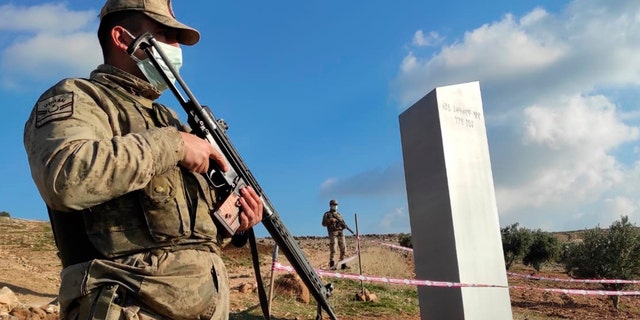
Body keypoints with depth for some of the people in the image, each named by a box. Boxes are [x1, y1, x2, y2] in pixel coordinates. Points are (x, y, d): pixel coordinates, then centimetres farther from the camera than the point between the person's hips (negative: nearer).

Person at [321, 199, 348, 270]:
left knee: (343, 249, 2)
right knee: (333, 249, -12)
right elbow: (324, 224, -3)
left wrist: (344, 225, -4)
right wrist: (330, 220, -16)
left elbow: (343, 223, 20)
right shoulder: (327, 214, 5)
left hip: (341, 233, 5)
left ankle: (343, 264, 8)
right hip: (333, 233, -5)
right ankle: (332, 264, -8)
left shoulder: (339, 214, 21)